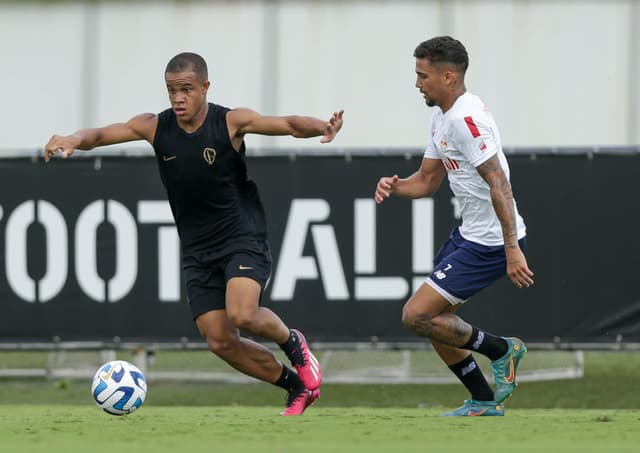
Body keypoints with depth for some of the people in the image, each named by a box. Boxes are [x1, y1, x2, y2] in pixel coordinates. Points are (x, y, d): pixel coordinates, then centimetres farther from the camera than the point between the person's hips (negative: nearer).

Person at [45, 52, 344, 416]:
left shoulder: (231, 122, -12)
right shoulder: (155, 127, -3)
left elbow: (288, 125, -22)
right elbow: (101, 135, -5)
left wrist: (322, 127, -43)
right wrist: (74, 139, -28)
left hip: (243, 239, -4)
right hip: (197, 251, 4)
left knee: (241, 315, -28)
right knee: (220, 342, -4)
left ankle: (293, 343, 6)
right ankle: (299, 386, 17)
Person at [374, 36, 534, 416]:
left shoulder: (466, 119, -21)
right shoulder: (442, 118, 11)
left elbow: (498, 183, -26)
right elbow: (429, 180, 20)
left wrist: (512, 250, -30)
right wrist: (395, 186, -2)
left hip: (490, 243, -10)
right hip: (469, 233, 10)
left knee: (416, 316, -11)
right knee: (433, 318, 16)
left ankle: (501, 350, 5)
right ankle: (485, 402, 24)